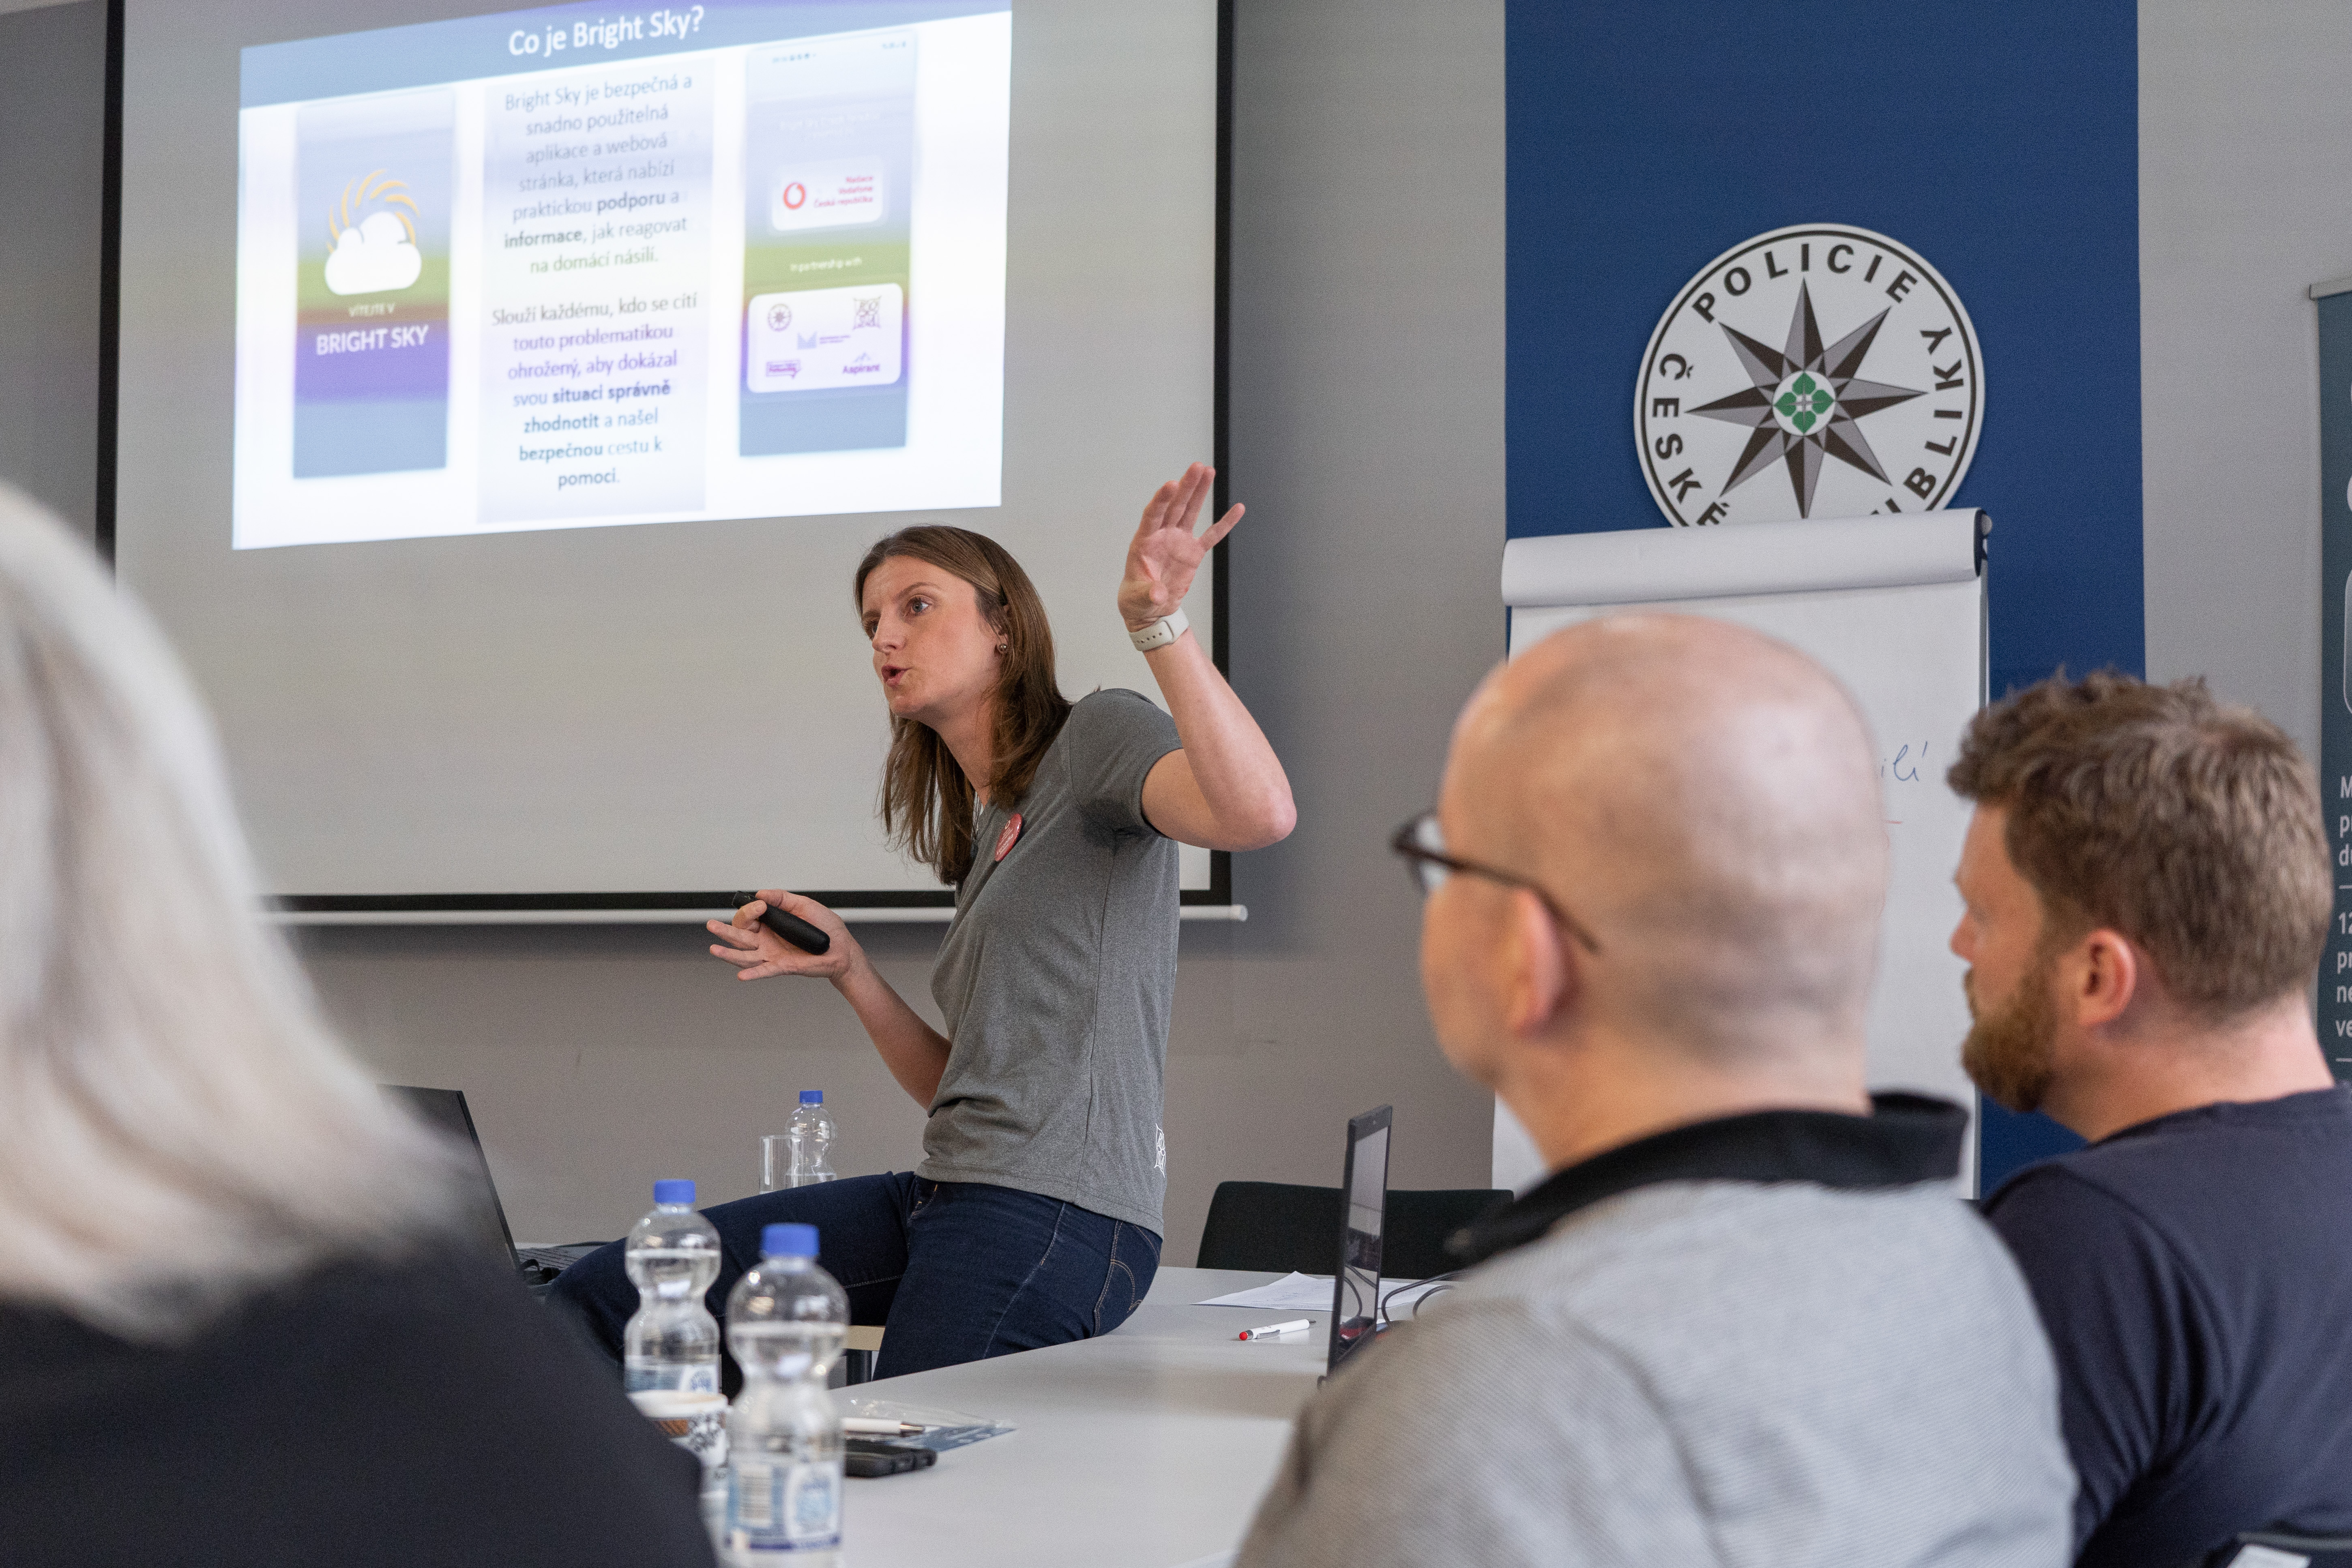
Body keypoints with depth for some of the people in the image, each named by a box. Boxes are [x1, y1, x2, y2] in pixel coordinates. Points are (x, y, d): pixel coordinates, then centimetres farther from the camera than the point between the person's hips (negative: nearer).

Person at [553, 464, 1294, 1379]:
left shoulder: (1097, 737, -1)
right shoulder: (984, 836, 23)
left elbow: (1258, 813, -24)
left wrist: (1158, 623, -26)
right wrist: (848, 970, 10)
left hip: (1056, 1211, -8)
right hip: (949, 1194, 8)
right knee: (601, 1298, 1)